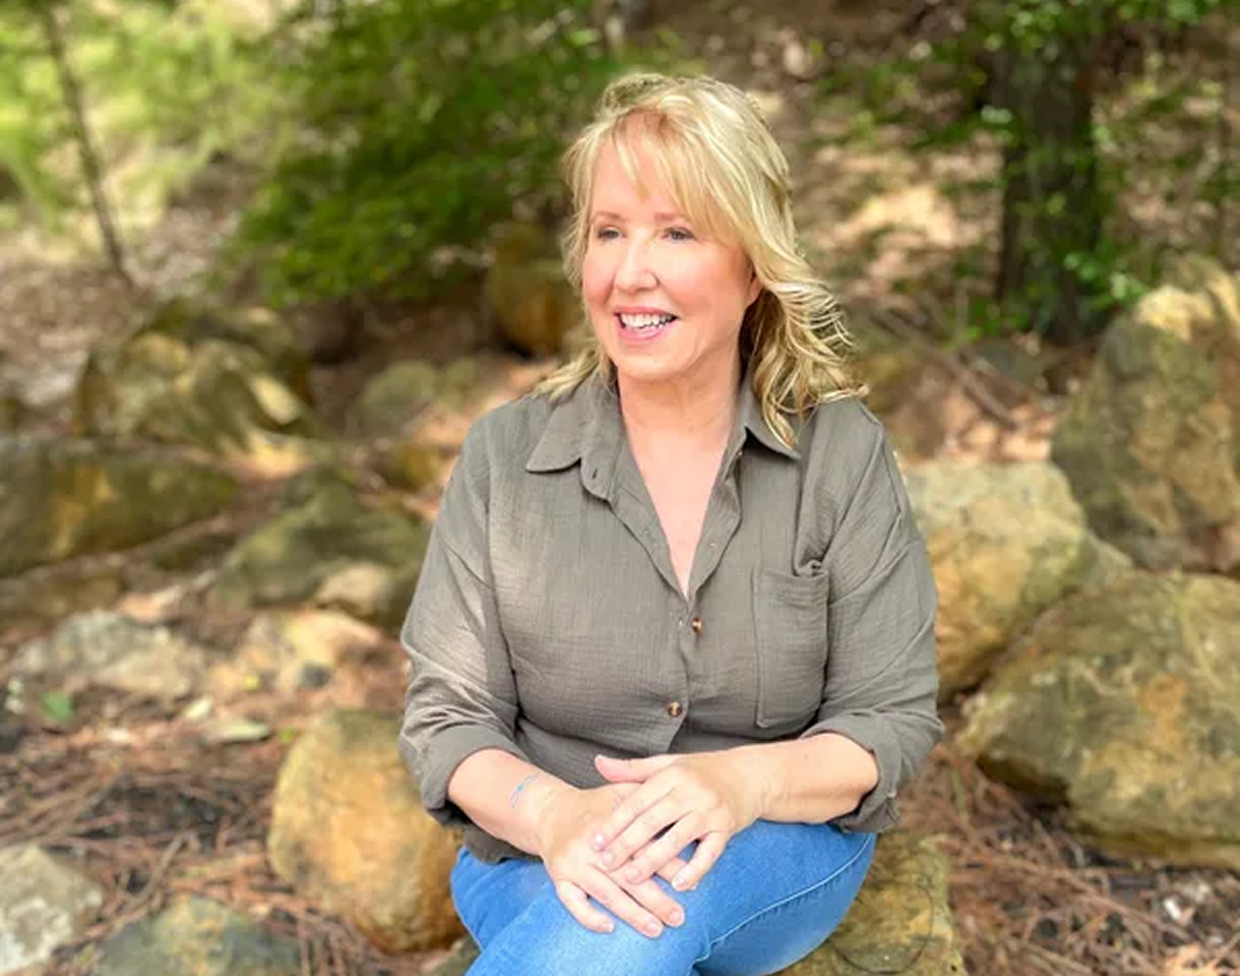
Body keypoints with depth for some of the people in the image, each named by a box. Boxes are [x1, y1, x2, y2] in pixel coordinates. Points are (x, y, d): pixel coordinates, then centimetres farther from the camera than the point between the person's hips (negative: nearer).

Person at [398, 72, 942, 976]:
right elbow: (447, 716, -5)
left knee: (668, 875, -35)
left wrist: (744, 781, -29)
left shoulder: (844, 453, -6)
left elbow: (892, 718, -7)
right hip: (540, 861, 1)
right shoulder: (505, 456, -4)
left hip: (781, 848, -1)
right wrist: (553, 815, -28)